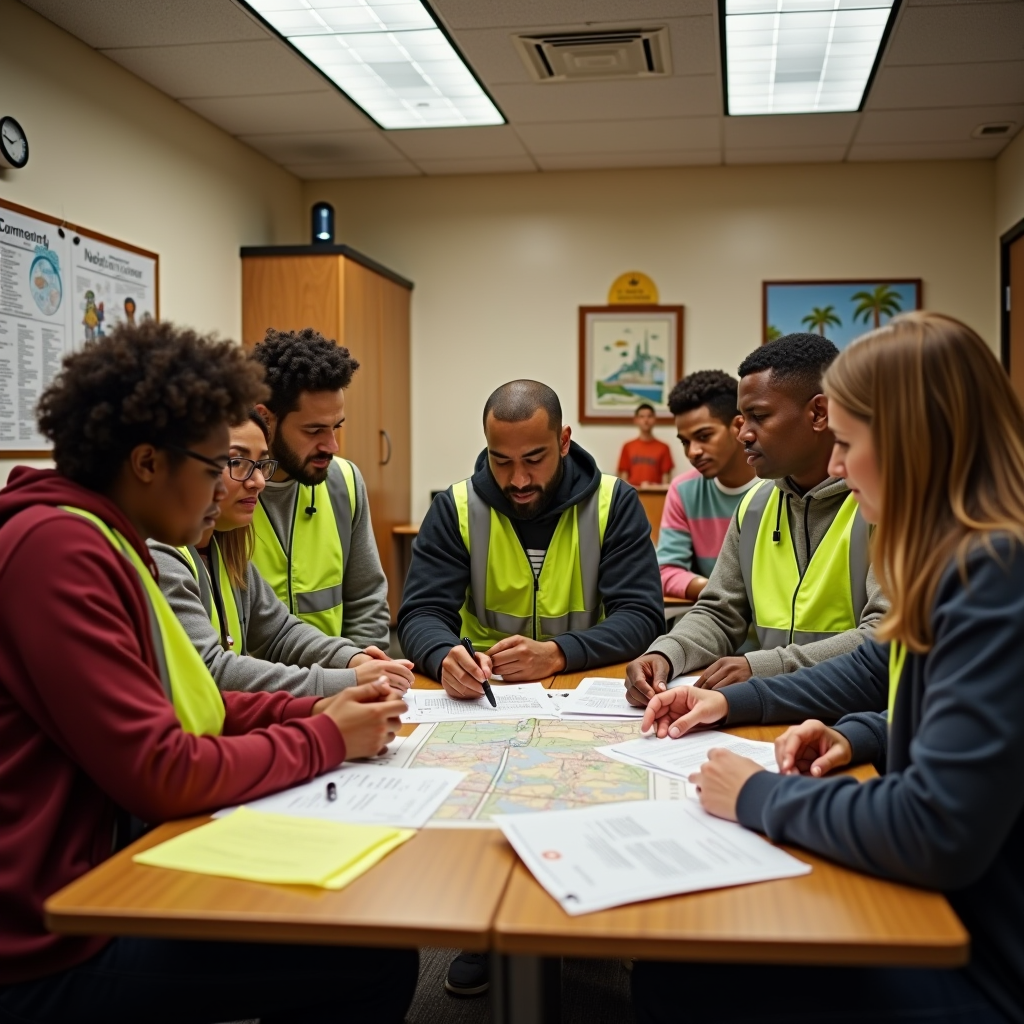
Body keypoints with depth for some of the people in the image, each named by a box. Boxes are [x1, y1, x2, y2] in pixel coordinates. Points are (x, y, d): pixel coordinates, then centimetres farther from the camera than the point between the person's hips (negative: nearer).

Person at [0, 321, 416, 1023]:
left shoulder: (98, 542, 11)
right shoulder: (59, 550, -22)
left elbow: (173, 704, 15)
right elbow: (161, 774, -25)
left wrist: (314, 710, 1)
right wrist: (325, 740, -11)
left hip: (100, 873, 10)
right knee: (376, 959, -9)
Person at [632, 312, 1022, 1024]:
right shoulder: (965, 563, 4)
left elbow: (937, 833, -31)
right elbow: (877, 672, 22)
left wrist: (760, 796, -19)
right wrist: (852, 738, 3)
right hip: (936, 909, 8)